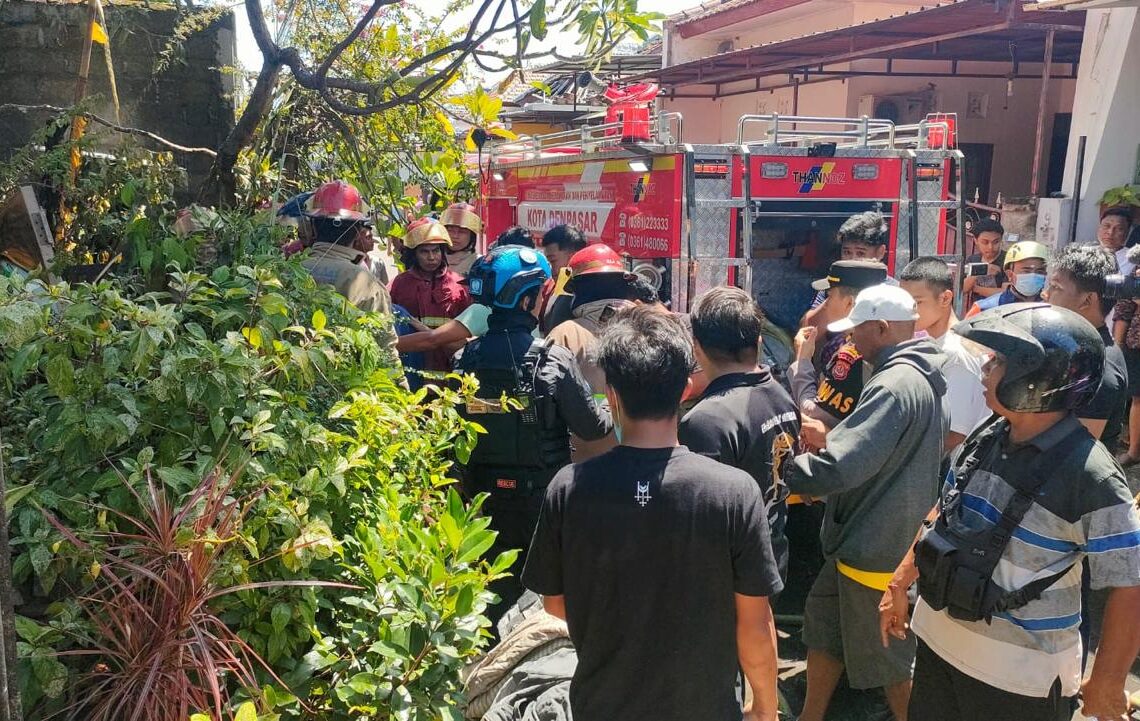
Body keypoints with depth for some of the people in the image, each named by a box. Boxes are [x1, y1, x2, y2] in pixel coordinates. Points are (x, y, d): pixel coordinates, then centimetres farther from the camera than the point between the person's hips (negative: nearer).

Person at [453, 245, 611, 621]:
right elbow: (591, 426, -12)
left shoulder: (465, 359, -6)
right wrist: (616, 413, 7)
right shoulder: (554, 360, -18)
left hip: (485, 495, 3)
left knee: (496, 591, 17)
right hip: (543, 495, -3)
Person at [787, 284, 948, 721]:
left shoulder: (895, 385, -26)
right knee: (824, 624, 21)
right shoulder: (925, 380, 7)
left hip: (878, 550, -10)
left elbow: (840, 467, -33)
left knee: (888, 660, 7)